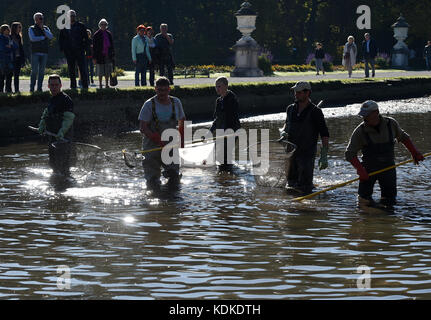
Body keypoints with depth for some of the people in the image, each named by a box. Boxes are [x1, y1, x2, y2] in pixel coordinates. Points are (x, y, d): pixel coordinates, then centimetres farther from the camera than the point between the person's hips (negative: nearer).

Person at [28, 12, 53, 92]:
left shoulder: (46, 28, 14)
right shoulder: (31, 29, 5)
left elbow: (51, 36, -1)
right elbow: (32, 38, -11)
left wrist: (43, 29, -7)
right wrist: (43, 37, -4)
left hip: (44, 53, 3)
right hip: (35, 53, -3)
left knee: (42, 71, 3)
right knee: (34, 71, -8)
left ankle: (39, 87, 7)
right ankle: (32, 88, -4)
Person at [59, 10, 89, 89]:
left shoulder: (81, 26, 7)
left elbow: (86, 38, 8)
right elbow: (61, 39, 16)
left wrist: (84, 46, -4)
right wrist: (62, 49, 4)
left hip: (80, 50, -2)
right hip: (69, 51, 2)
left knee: (82, 68, -7)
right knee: (71, 69, 4)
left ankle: (85, 85, -7)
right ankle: (73, 85, 9)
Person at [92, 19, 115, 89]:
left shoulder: (109, 34, 10)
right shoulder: (96, 34, -2)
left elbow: (112, 45, 15)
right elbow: (94, 47, -4)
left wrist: (113, 55, 10)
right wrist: (94, 57, -9)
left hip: (108, 55, 4)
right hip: (100, 56, -4)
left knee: (107, 71, 7)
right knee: (100, 71, 0)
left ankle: (107, 84, 14)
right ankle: (100, 84, 8)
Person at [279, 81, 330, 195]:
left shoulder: (315, 112, -9)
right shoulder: (290, 109, 7)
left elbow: (325, 135, -9)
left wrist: (324, 157, -16)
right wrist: (283, 131, 3)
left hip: (307, 154, -6)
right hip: (290, 152, 6)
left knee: (304, 189, -7)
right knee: (291, 185, 12)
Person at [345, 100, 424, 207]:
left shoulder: (391, 124, -6)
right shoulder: (360, 131, -14)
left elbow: (403, 137, 13)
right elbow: (350, 154, -13)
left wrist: (415, 153, 8)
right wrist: (360, 170, -24)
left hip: (388, 167, 2)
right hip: (369, 169, -1)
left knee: (389, 202, 1)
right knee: (365, 201, -5)